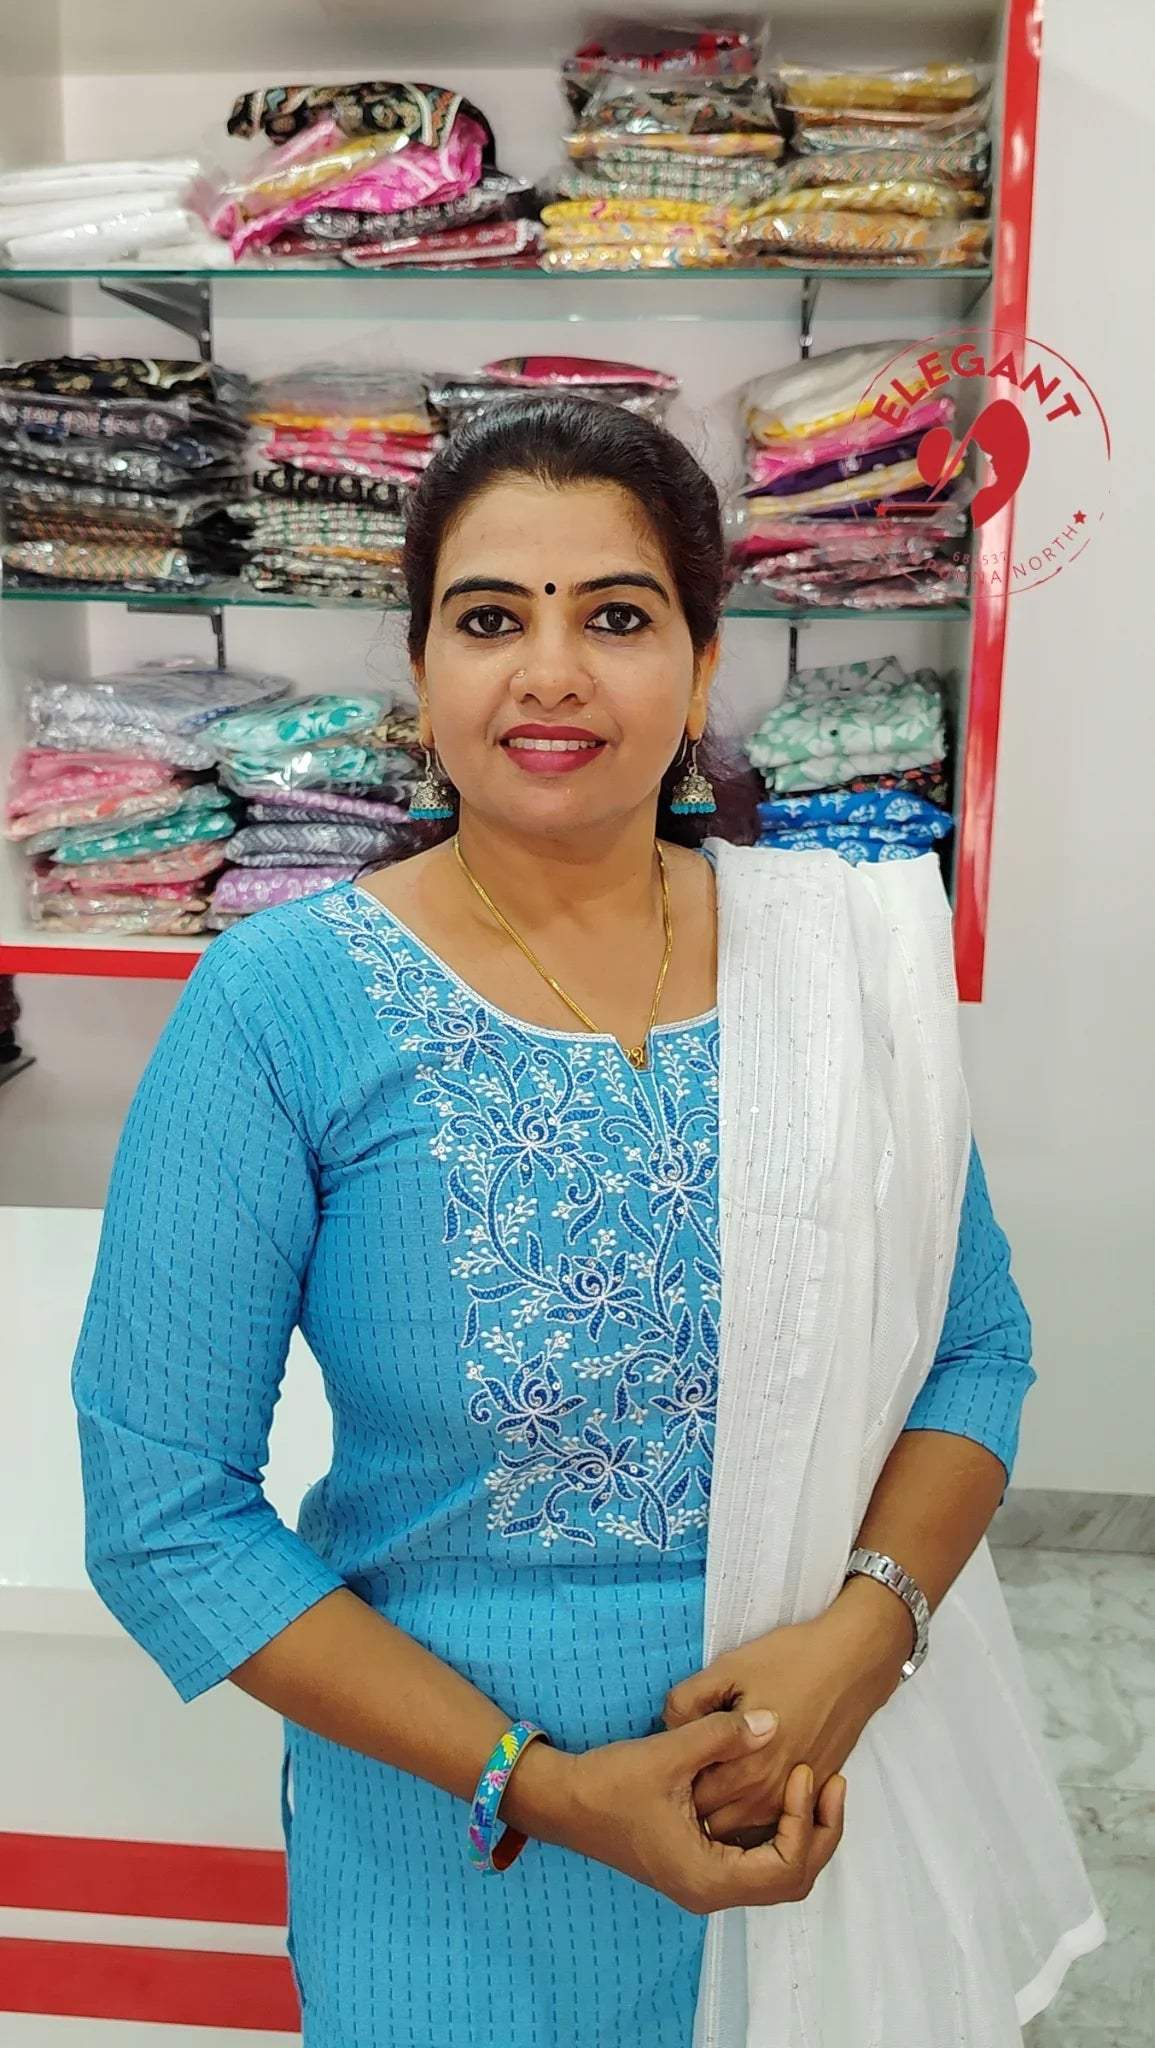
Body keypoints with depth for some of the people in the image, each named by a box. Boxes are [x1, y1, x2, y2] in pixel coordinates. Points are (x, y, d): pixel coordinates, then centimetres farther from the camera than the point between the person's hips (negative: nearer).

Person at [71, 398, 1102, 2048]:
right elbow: (164, 1510, -14)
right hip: (455, 1840, -2)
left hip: (827, 1789, 3)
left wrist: (867, 1628, -16)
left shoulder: (830, 949, -7)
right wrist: (537, 1784, -17)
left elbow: (979, 1344, 0)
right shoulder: (281, 1004, -17)